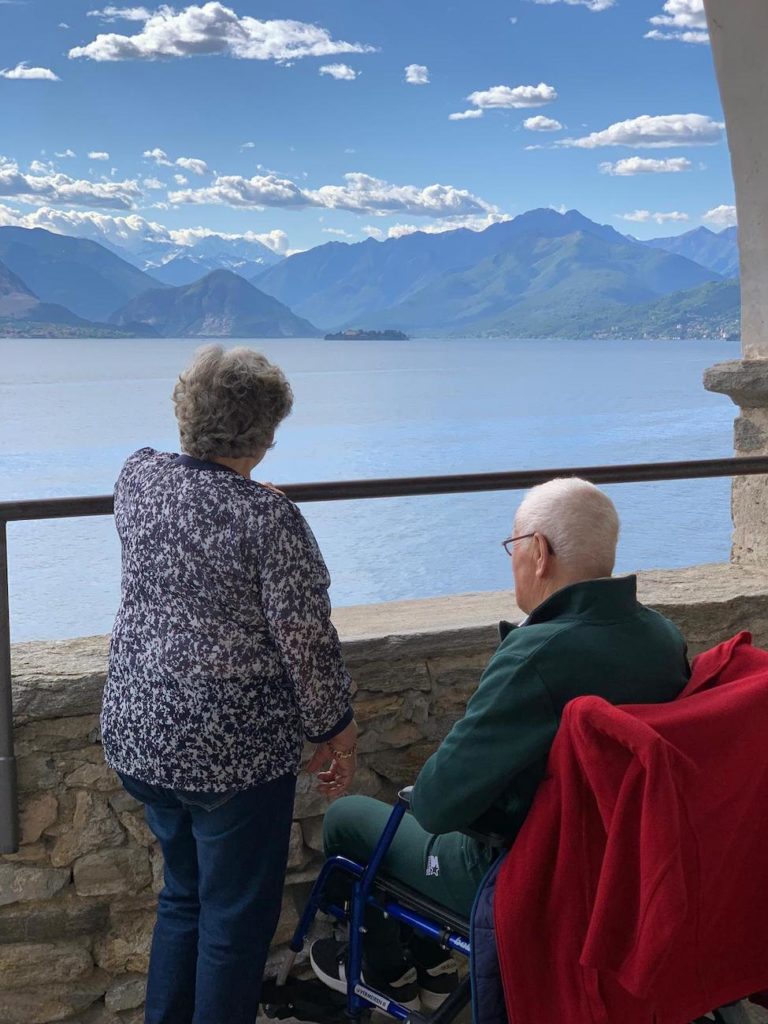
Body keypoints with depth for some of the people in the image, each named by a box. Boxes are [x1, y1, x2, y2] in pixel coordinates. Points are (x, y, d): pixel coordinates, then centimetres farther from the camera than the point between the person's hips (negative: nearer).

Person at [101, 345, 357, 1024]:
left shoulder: (139, 477, -2)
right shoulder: (268, 516, -20)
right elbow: (307, 641, -17)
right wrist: (336, 732, -4)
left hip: (137, 735, 7)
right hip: (231, 751, -7)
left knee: (183, 894, 25)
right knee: (237, 917, 10)